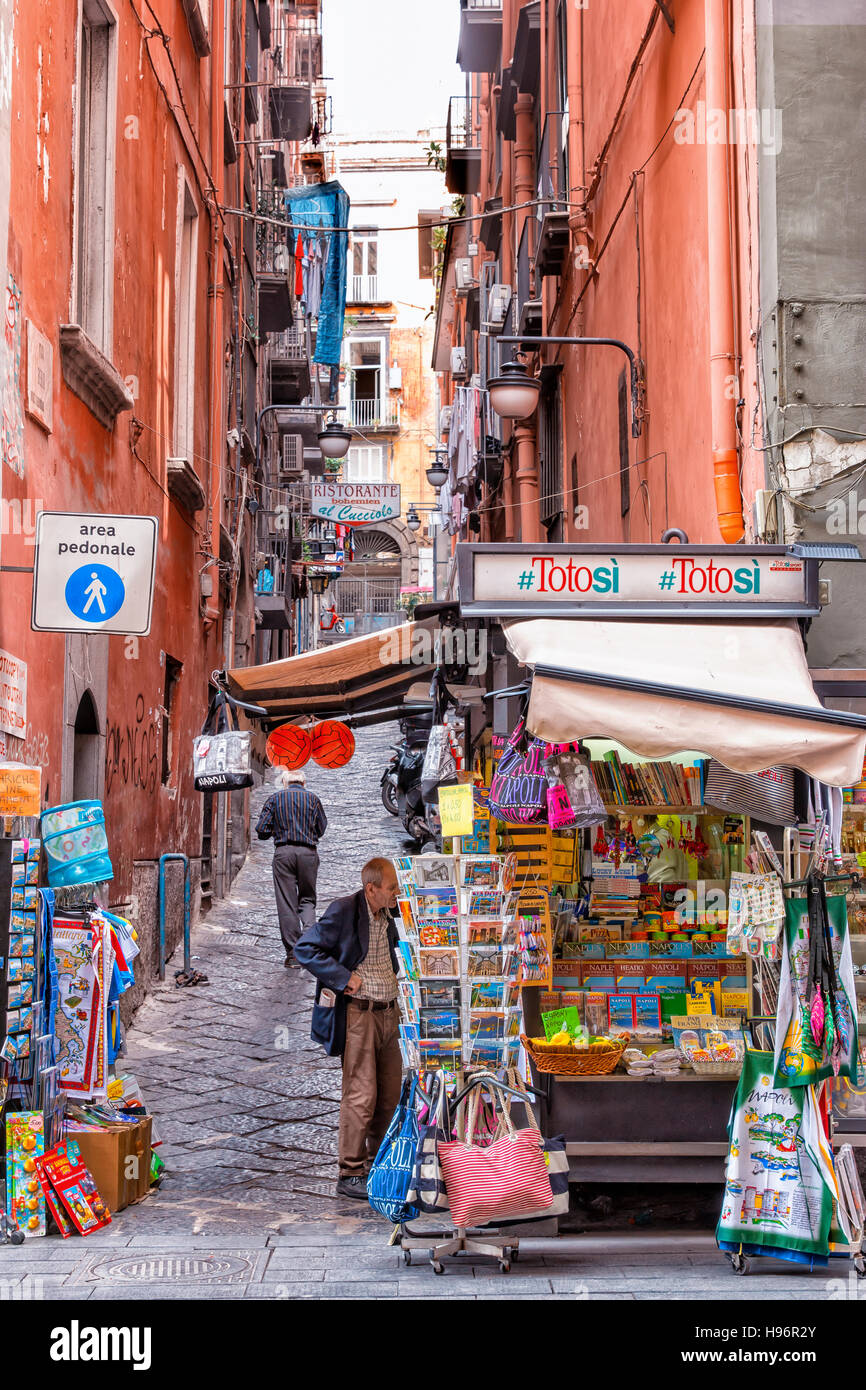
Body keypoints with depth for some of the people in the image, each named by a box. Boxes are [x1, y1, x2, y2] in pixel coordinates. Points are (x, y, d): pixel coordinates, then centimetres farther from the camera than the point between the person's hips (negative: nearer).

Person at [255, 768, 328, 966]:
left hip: (283, 852, -1)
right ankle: (309, 927, -15)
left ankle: (292, 954, 1)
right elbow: (322, 829, 12)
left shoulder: (275, 798, 6)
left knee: (286, 903, 2)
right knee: (307, 898, 15)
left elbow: (261, 830, 2)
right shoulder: (313, 798, 8)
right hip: (308, 852, 1)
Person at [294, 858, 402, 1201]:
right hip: (357, 1014, -7)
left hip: (387, 1014, 8)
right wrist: (344, 978, -17)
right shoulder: (344, 911, -13)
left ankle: (376, 1160, 29)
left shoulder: (386, 914, 10)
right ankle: (350, 1175, 3)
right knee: (361, 1095, -6)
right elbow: (304, 948, -13)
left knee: (390, 1093, 12)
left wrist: (394, 982, 13)